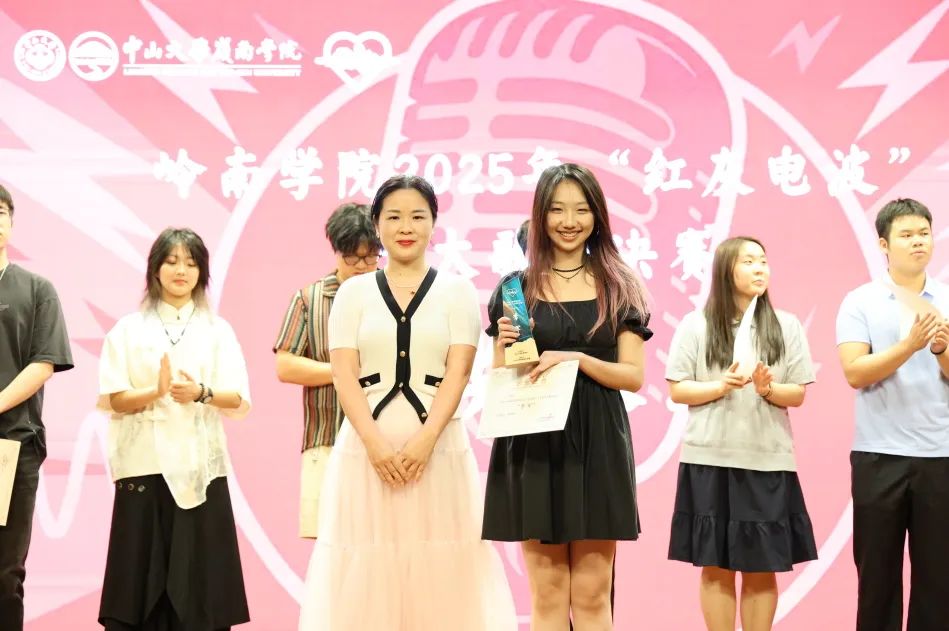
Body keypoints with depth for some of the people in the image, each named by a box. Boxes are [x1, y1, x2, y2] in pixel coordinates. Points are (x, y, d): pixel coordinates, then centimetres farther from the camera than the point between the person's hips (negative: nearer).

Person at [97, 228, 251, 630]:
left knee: (199, 581, -2)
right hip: (145, 465, -1)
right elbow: (113, 399, -1)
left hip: (200, 466, 1)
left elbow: (239, 400, 3)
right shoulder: (128, 329, 7)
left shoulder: (217, 330, 9)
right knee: (142, 579, -2)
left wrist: (201, 393, -16)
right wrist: (156, 392, -18)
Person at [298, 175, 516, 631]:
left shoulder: (456, 290, 7)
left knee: (440, 564, -2)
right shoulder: (354, 292, 8)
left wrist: (425, 439, -14)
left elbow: (458, 372, -2)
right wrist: (375, 442, -13)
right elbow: (344, 374, 0)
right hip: (366, 444, 1)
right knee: (367, 564, 0)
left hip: (437, 445, -1)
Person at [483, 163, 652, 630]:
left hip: (597, 444, 0)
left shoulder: (619, 288, 6)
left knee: (592, 593, 0)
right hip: (533, 444, 0)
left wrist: (575, 358, -15)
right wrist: (508, 348, -11)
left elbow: (634, 376, 0)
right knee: (547, 593, 1)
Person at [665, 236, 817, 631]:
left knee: (762, 569, 4)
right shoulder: (695, 325, 1)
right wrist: (722, 386, -15)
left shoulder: (787, 327, 6)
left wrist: (768, 389, -14)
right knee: (716, 567, 3)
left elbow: (798, 394, 6)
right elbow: (677, 391, 0)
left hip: (768, 461, 1)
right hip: (710, 461, -1)